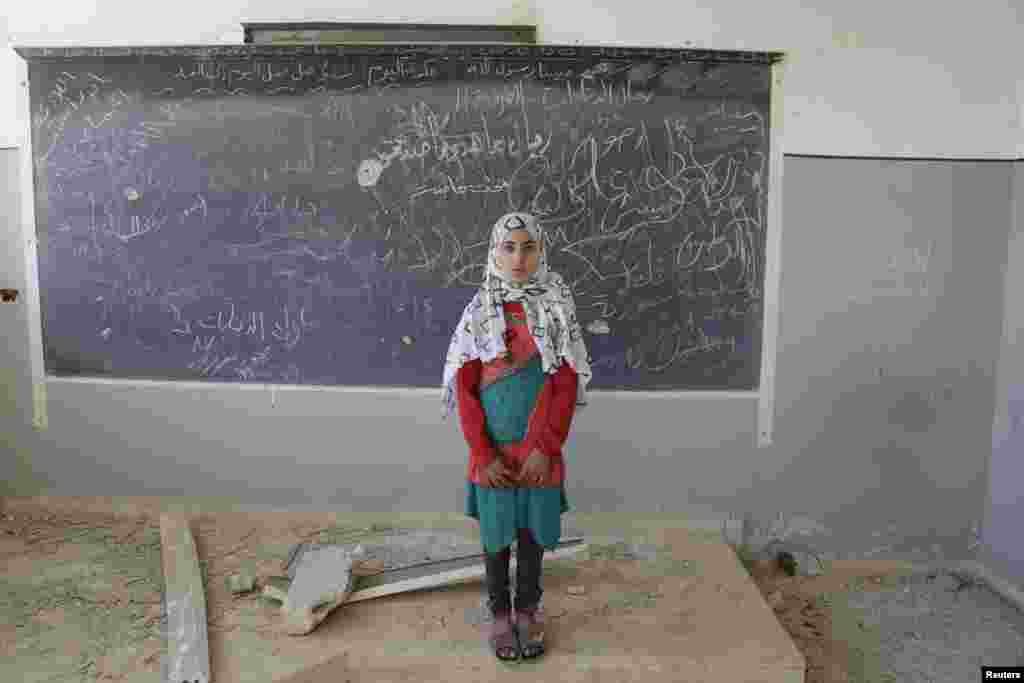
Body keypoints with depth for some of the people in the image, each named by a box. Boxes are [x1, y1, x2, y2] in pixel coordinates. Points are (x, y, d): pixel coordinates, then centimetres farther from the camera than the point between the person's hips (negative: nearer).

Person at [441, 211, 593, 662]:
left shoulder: (556, 308, -5)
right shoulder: (479, 311, -5)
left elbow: (566, 386, -7)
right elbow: (464, 389, -6)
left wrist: (545, 448, -14)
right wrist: (483, 454, -12)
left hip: (540, 449, 0)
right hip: (493, 449, 0)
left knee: (533, 530, 13)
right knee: (496, 532, 13)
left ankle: (528, 611, 34)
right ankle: (499, 612, 32)